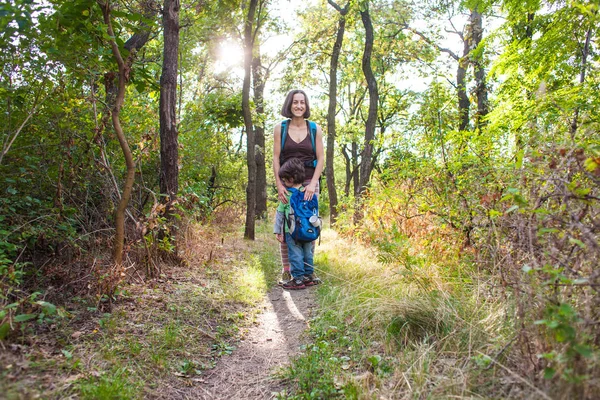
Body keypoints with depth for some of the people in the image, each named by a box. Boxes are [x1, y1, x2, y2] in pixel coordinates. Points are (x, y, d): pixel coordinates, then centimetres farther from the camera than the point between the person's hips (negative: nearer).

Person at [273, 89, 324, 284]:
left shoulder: (315, 129, 5)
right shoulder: (280, 128, 4)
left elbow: (321, 159, 3)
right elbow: (276, 158, 1)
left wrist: (313, 184, -9)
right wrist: (279, 185, -9)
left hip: (309, 183, 1)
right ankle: (286, 270, 8)